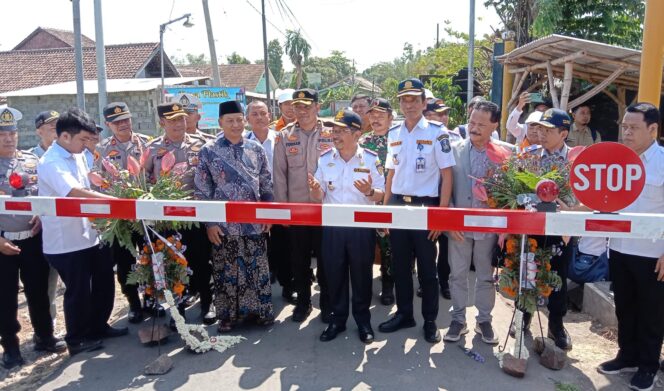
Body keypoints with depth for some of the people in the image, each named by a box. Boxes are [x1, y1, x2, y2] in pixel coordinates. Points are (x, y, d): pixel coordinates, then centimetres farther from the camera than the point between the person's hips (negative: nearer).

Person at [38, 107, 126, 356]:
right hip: (66, 242, -8)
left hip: (88, 235, 8)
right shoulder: (52, 163, -20)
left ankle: (98, 327, 37)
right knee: (78, 291, 5)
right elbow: (77, 193, -33)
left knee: (103, 281, 17)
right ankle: (76, 340, 26)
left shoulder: (76, 156, 8)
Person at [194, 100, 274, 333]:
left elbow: (266, 185, 9)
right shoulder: (208, 152, -3)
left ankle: (261, 310, 27)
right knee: (226, 271, 9)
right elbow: (202, 191, -2)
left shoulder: (256, 149, 4)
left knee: (257, 269, 10)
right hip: (224, 223, -2)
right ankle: (228, 314, 25)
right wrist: (210, 222, -6)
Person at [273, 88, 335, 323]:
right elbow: (279, 173, 4)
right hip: (296, 208, 1)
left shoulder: (331, 135, 0)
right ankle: (303, 301, 26)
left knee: (325, 257, 7)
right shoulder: (285, 136, 3)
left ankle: (327, 303, 22)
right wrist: (281, 206, 0)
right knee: (299, 258, 10)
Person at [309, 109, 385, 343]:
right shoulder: (325, 159, 1)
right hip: (332, 227, 2)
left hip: (362, 227, -2)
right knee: (333, 274, 10)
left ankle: (363, 320, 27)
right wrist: (315, 189, -20)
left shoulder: (371, 159, -6)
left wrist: (369, 191, -26)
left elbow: (380, 196, -4)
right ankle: (337, 319, 27)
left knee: (361, 275, 9)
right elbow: (319, 198, 3)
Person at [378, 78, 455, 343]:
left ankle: (430, 320, 22)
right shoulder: (393, 134, 8)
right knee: (400, 265, 13)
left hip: (425, 206, -4)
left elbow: (447, 176, -7)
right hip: (397, 205, 5)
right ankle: (404, 314, 29)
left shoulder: (436, 133, -6)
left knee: (427, 268, 6)